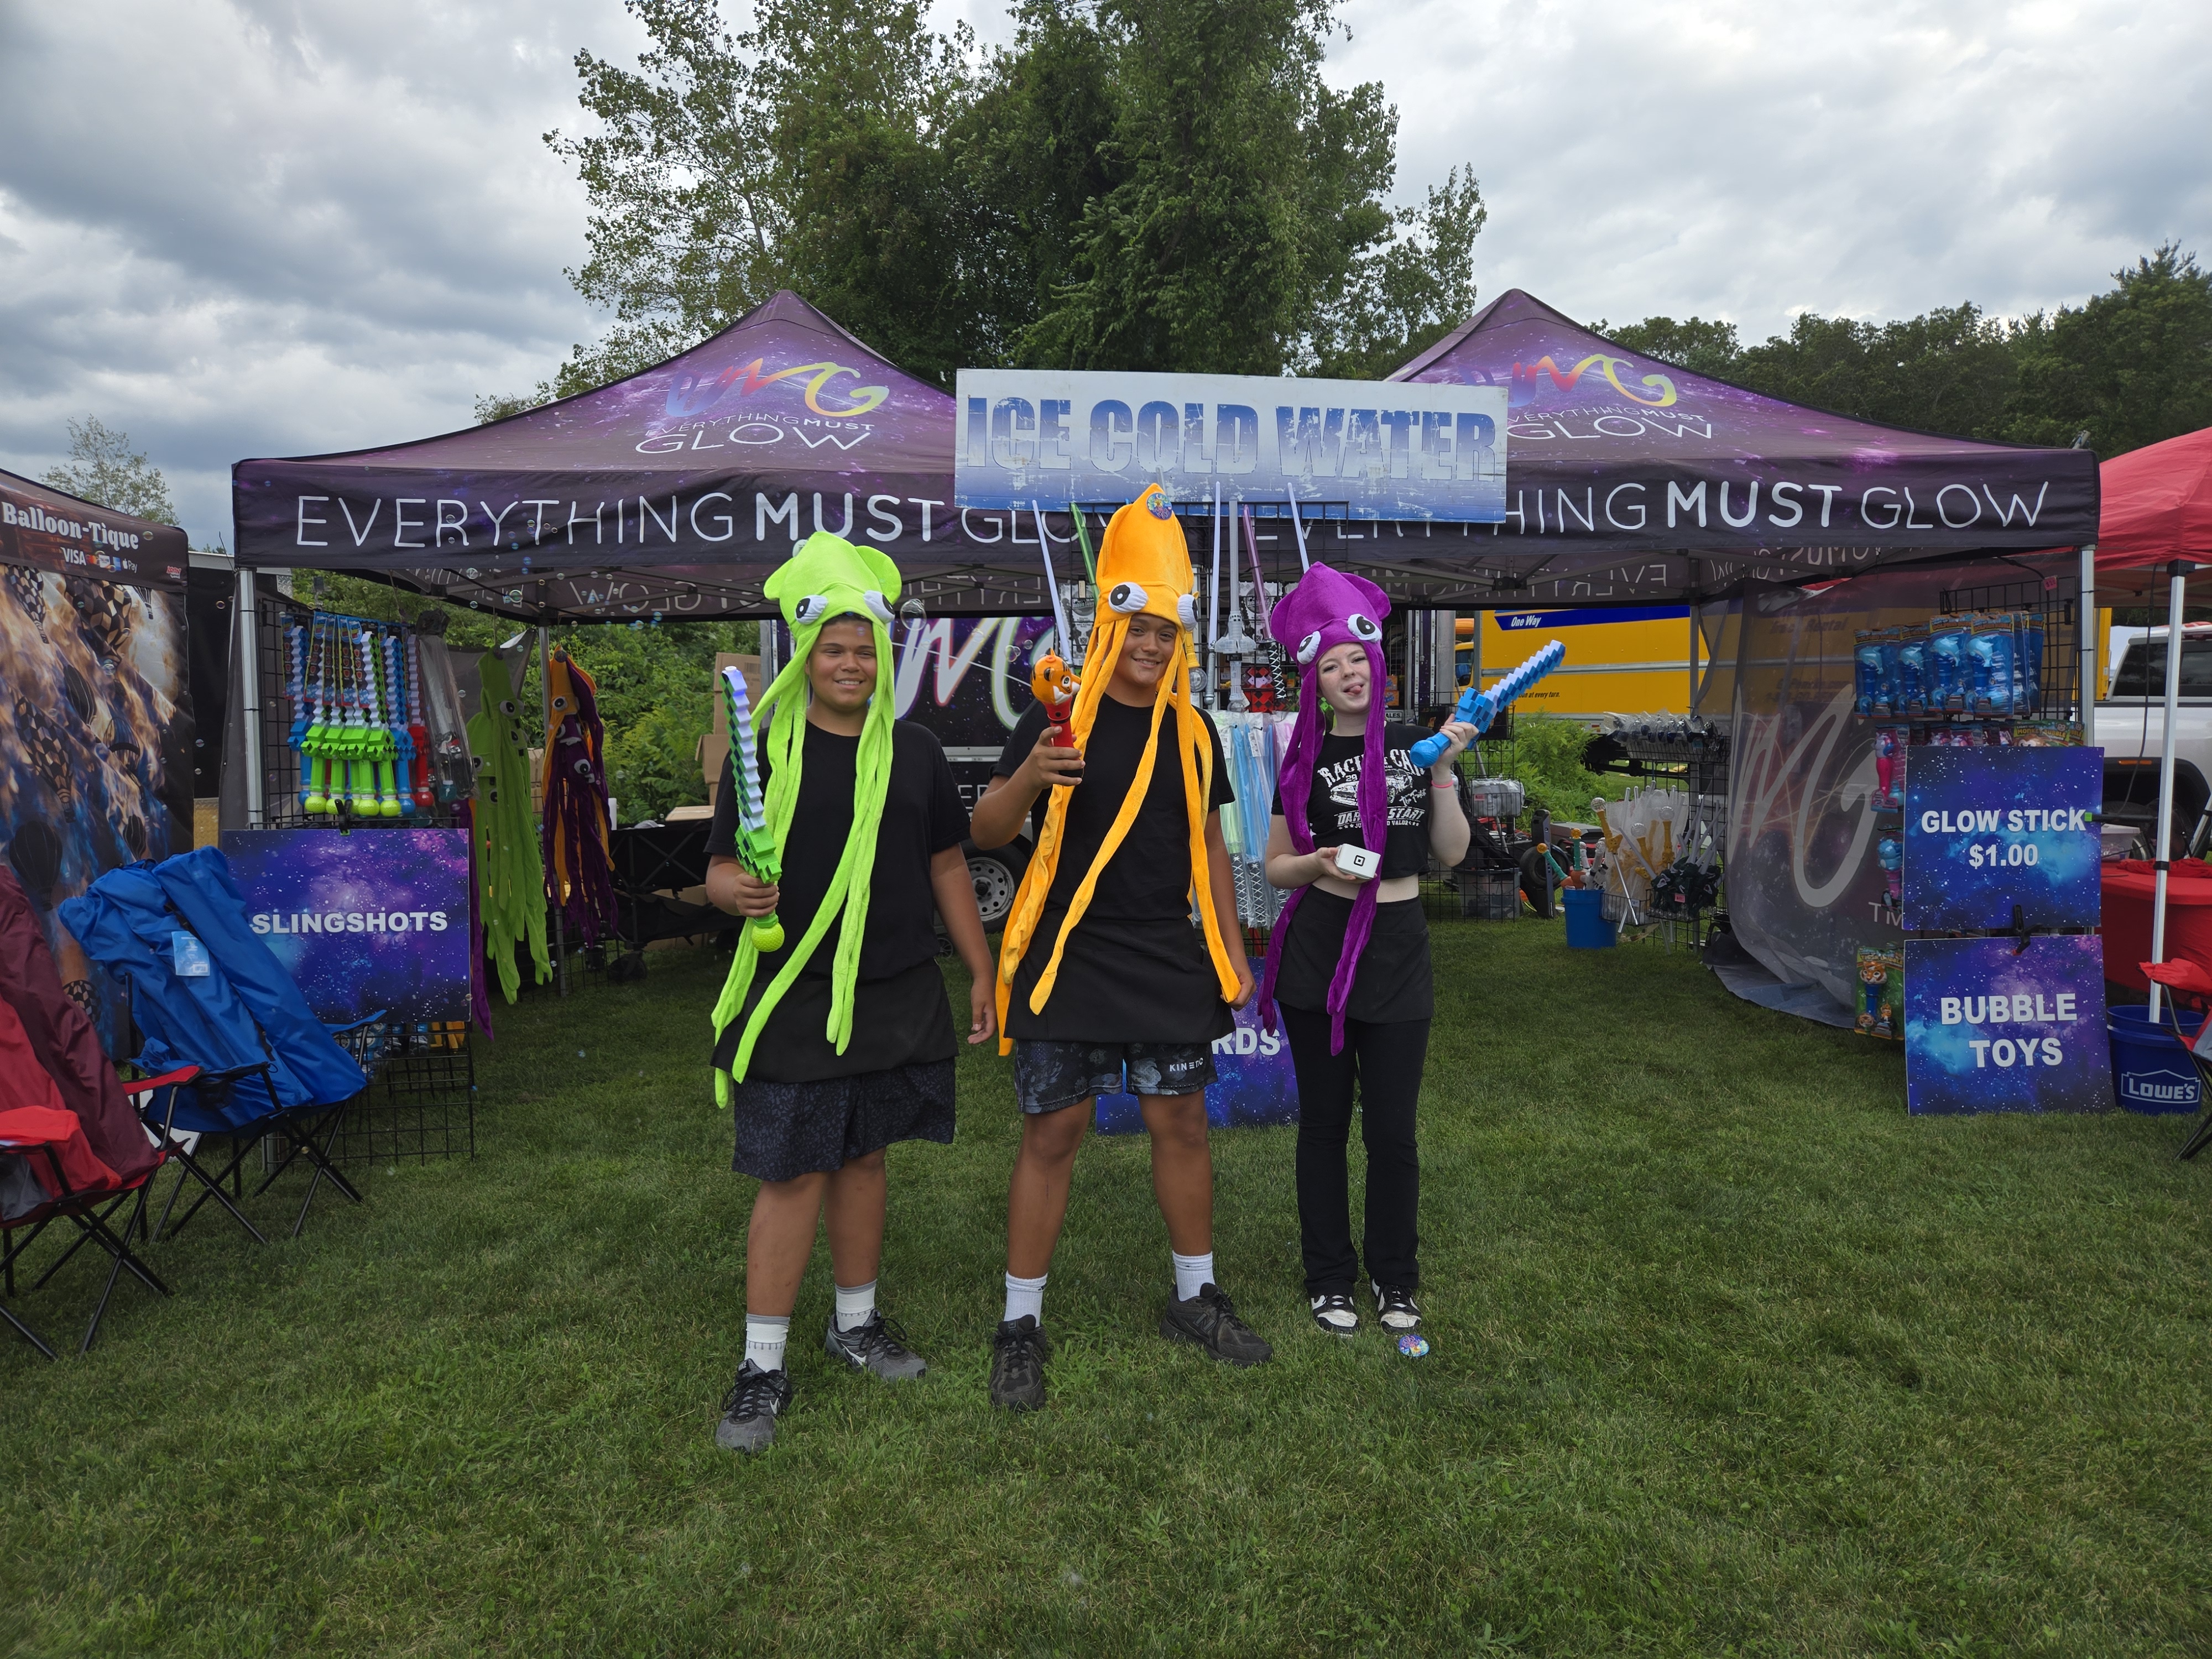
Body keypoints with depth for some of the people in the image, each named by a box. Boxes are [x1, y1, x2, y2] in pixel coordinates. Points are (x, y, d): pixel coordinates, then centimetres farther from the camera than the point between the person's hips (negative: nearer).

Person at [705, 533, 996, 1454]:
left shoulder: (913, 749, 8)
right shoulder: (765, 750, -3)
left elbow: (947, 866, 13)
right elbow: (720, 868, -5)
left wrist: (981, 972, 12)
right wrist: (735, 889, -29)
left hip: (896, 997, 4)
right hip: (793, 1000, -3)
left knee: (862, 1158, 15)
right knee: (794, 1174, -2)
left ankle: (856, 1323, 33)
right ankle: (763, 1368, 12)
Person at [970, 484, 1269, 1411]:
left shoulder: (1192, 730, 7)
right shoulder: (1059, 721, -6)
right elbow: (985, 832, -10)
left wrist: (1231, 949, 12)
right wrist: (1028, 777, -31)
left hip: (1170, 963, 4)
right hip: (1069, 961, -4)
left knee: (1181, 1123, 11)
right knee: (1051, 1133, 1)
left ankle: (1195, 1299, 30)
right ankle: (1021, 1326, 16)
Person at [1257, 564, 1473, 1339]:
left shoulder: (1416, 744, 6)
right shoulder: (1304, 760, 2)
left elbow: (1452, 852, 3)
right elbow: (1277, 866, 4)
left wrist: (1443, 769, -8)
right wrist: (1318, 862, -16)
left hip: (1397, 951, 1)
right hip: (1318, 949, -1)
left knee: (1392, 1130, 4)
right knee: (1324, 1123, 8)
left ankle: (1395, 1279, 24)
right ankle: (1329, 1279, 24)